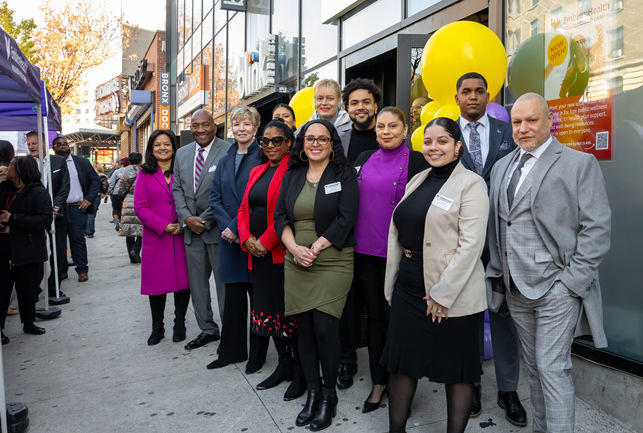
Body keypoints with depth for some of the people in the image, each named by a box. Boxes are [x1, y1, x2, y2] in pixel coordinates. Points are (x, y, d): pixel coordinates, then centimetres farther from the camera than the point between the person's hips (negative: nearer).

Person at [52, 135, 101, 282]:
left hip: (76, 208, -1)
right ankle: (61, 270, 19)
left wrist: (89, 199, -2)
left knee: (77, 239, 0)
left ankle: (82, 270, 8)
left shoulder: (81, 162, 6)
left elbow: (96, 180, 8)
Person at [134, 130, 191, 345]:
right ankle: (157, 328, 21)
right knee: (157, 281, 5)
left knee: (183, 279, 3)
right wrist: (164, 226, -11)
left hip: (181, 236, 0)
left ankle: (179, 324, 20)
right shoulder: (145, 174, 5)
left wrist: (184, 224, -11)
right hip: (155, 237, 0)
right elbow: (140, 206, -2)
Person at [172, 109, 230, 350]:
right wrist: (187, 218, -4)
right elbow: (177, 189, 11)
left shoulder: (228, 152, -9)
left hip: (217, 227, -6)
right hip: (191, 228, 6)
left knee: (225, 282, 1)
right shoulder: (182, 154, 12)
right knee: (196, 282, 13)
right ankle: (207, 329, 27)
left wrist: (205, 221, -13)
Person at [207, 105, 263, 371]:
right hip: (229, 238, 5)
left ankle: (257, 354, 17)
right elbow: (215, 197, 10)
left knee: (258, 294, 3)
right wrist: (226, 227, -6)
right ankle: (232, 350, 25)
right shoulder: (224, 161, 15)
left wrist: (239, 228, -16)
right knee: (233, 295, 12)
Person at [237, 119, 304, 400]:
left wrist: (266, 242, -17)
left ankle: (300, 372, 16)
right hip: (258, 253, 8)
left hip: (282, 252, -8)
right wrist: (247, 238, -1)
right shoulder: (257, 172, 17)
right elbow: (244, 208, 15)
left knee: (289, 310, 0)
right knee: (267, 308, 14)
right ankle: (283, 364, 29)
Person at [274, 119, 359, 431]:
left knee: (325, 328, -6)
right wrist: (295, 248, -9)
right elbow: (280, 217, 7)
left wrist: (315, 248, -14)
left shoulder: (344, 175, 0)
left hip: (333, 263, -4)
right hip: (296, 264, 4)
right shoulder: (292, 177, 13)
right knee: (305, 329, 8)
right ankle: (312, 393, 23)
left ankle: (329, 394, 15)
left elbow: (345, 220, -9)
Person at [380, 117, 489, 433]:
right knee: (400, 359, 12)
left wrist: (443, 293, -18)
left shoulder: (471, 184, -7)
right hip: (408, 289, 7)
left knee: (456, 368, 9)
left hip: (452, 293, -6)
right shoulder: (417, 180, 13)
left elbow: (471, 244, -15)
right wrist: (391, 285, 11)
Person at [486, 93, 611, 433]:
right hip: (516, 289, 5)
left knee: (553, 368, -5)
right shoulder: (502, 167, 12)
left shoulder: (580, 163, -3)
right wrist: (498, 271, 9)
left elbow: (596, 228, -8)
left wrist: (573, 280, -13)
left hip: (556, 287, -5)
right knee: (534, 367, 16)